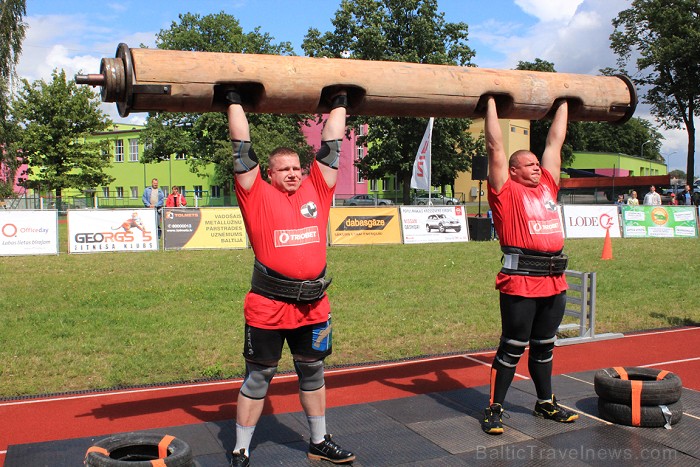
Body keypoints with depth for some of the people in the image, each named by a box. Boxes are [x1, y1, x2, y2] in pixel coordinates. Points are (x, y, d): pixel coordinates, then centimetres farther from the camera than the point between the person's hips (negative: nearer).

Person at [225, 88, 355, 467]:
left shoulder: (316, 190, 7)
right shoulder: (259, 195, -2)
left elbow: (330, 147, 13)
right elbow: (243, 149, -2)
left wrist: (339, 104, 19)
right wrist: (235, 101, 4)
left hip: (313, 306, 4)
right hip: (267, 307, -4)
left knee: (313, 374, 19)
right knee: (257, 379, 8)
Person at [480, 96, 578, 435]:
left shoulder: (547, 187, 15)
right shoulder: (507, 191, -1)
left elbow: (555, 143, 22)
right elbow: (496, 147, -3)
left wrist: (563, 103, 30)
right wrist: (491, 102, 3)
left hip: (554, 282, 6)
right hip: (520, 283, -6)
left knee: (544, 345, 19)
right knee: (512, 347, 1)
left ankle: (546, 403, 33)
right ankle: (494, 409, 12)